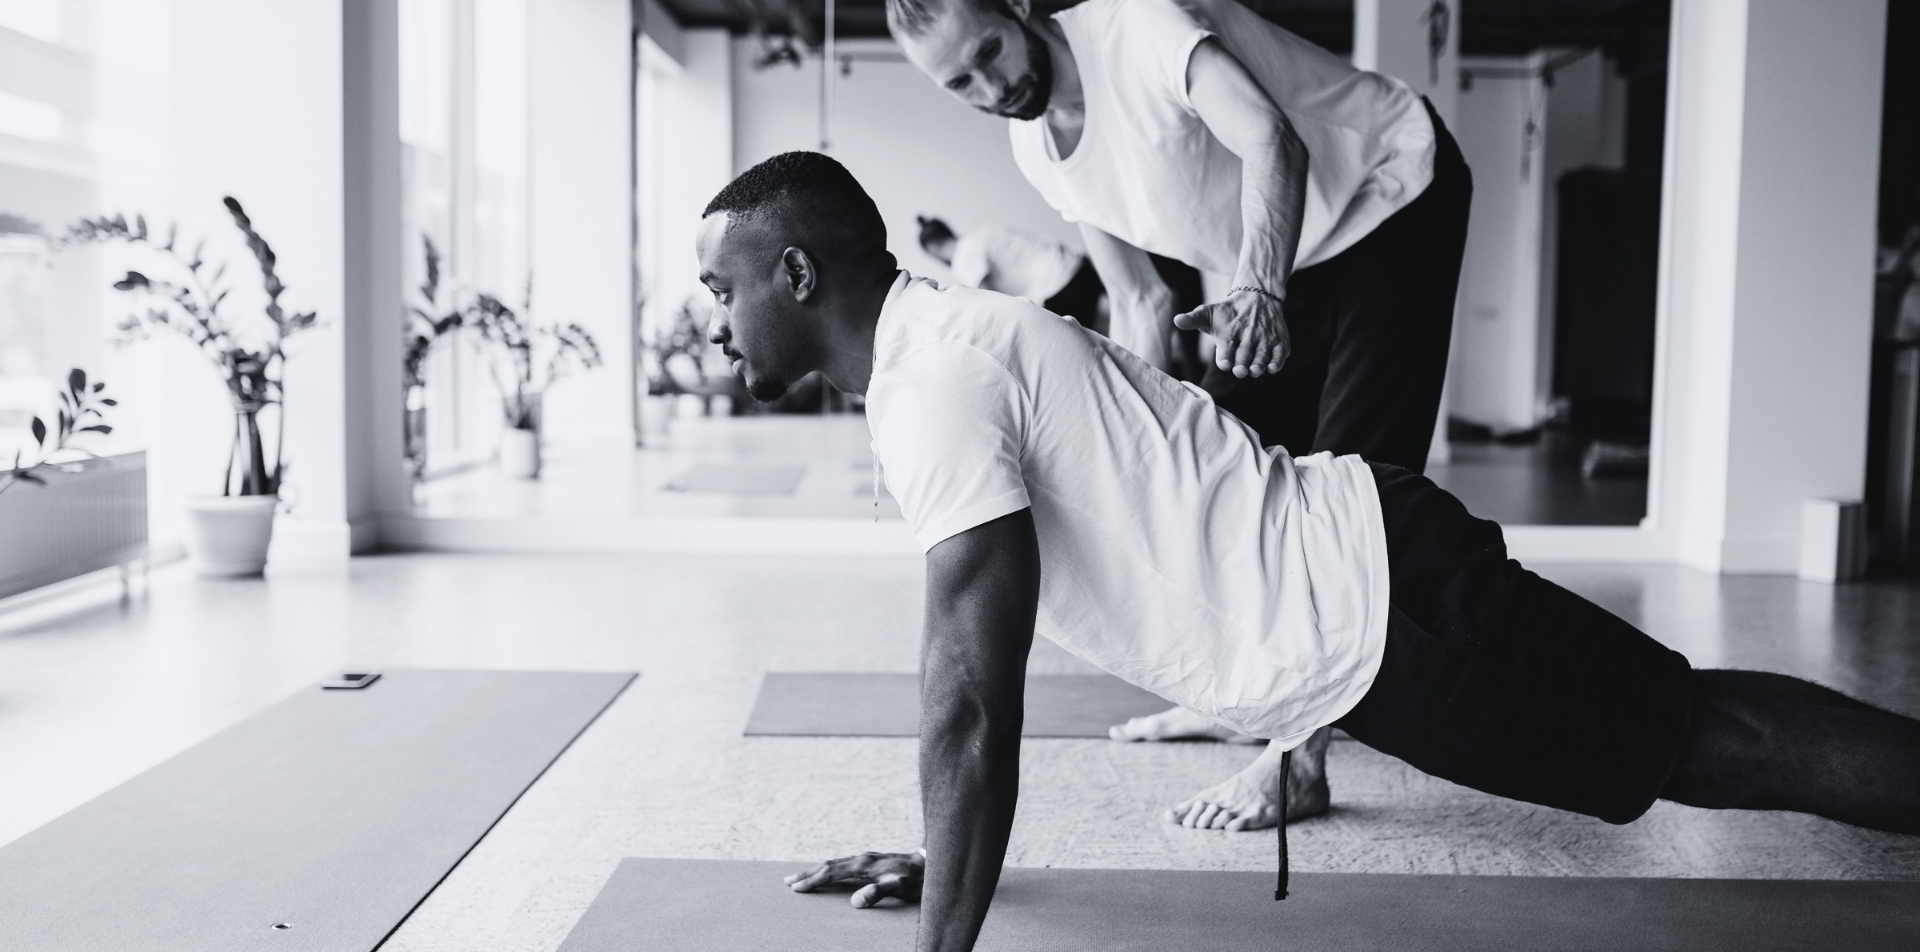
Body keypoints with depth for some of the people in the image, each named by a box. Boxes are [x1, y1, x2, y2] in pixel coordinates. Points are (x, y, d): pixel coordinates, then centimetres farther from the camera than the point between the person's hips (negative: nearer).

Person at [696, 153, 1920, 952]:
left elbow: (972, 700, -26)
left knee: (1693, 739, 3)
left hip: (1375, 611, -8)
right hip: (1352, 584, 8)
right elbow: (972, 678, 18)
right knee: (1693, 734, 19)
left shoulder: (938, 380, -21)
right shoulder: (938, 341, 10)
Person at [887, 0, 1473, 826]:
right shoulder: (1036, 149, -2)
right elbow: (1138, 303, 2)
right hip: (1293, 254, 8)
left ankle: (1299, 760, -13)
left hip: (1396, 196, -8)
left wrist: (1260, 290, -57)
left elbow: (1271, 139, -42)